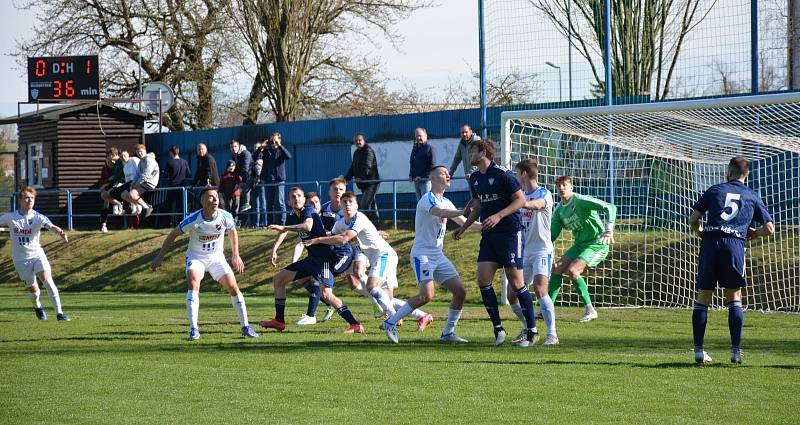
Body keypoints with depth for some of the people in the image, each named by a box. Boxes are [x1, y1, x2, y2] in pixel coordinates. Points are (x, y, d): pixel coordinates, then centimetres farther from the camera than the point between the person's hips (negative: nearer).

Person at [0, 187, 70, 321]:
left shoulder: (38, 217, -10)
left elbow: (51, 226, -27)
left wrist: (60, 232, -48)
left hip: (37, 254, -1)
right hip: (20, 258, 1)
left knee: (47, 280, -21)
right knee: (33, 289, 4)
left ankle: (59, 313, -17)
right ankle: (37, 307, 39)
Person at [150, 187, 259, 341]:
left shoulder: (225, 217, -16)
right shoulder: (193, 219, -25)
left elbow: (232, 232, 7)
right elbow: (173, 235, -13)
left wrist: (235, 255, 10)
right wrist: (159, 257, -12)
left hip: (217, 257, 3)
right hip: (196, 257, -3)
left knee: (233, 287, -7)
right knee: (193, 284, -28)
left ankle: (245, 327, 8)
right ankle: (193, 329, -27)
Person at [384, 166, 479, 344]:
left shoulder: (445, 202, 16)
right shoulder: (428, 199, -11)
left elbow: (464, 222, 21)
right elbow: (440, 213, -32)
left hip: (438, 256, 9)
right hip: (422, 254, -9)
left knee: (460, 291, -1)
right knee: (427, 295, -22)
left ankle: (448, 332, 10)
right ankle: (391, 323, -9)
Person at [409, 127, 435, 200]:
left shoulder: (429, 148, -6)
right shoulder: (415, 148, 18)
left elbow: (432, 165, -11)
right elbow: (411, 163, 25)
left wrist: (422, 177, -16)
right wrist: (410, 175, 10)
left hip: (425, 180, -8)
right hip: (416, 181, 8)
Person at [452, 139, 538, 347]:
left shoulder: (502, 174, -12)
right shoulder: (475, 178, 12)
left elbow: (521, 200, -13)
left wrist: (498, 216, -21)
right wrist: (463, 227, 18)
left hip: (510, 234, -7)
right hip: (488, 236, 7)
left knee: (516, 283, -5)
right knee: (483, 280, -5)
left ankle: (532, 330, 4)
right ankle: (498, 329, 2)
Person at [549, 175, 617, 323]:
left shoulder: (581, 201, -17)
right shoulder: (559, 210, 7)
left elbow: (610, 208, -25)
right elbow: (552, 235, 13)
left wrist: (609, 231, -38)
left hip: (597, 244, -8)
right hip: (580, 244, 8)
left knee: (572, 270, -23)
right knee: (557, 268, -3)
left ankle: (589, 310, -14)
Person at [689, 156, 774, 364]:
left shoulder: (715, 190, 14)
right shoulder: (752, 196, 15)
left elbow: (693, 220, 9)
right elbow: (769, 229, 14)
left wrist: (701, 234, 28)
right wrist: (753, 234, 32)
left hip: (710, 243, 0)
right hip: (735, 244, 0)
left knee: (702, 298, 6)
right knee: (734, 298, 11)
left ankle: (698, 350, 4)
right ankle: (736, 350, 3)